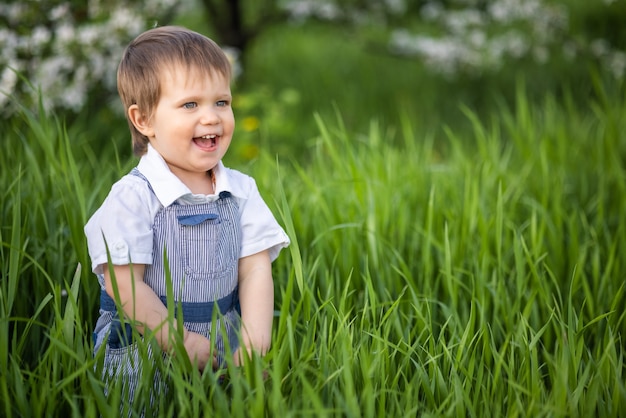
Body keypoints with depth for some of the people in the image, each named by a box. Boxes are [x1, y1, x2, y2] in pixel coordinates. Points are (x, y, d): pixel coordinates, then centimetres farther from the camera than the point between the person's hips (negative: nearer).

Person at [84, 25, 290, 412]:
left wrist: (254, 343, -15)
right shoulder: (133, 198, -14)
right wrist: (181, 342, -16)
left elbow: (256, 269, -3)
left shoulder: (241, 191, 1)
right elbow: (123, 285, -16)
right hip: (145, 354, -4)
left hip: (225, 343, 4)